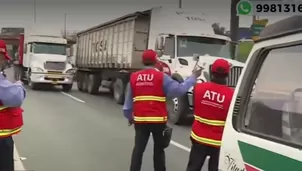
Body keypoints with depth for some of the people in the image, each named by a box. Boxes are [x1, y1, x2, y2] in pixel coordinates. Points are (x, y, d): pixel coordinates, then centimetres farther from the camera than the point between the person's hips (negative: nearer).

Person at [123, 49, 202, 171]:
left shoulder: (134, 77, 3)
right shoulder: (161, 77, -8)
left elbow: (129, 100, 9)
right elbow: (180, 89, -11)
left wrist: (129, 116, 22)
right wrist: (194, 77, 0)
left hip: (140, 119, 3)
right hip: (158, 120, -2)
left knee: (138, 149, 10)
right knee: (158, 150, 14)